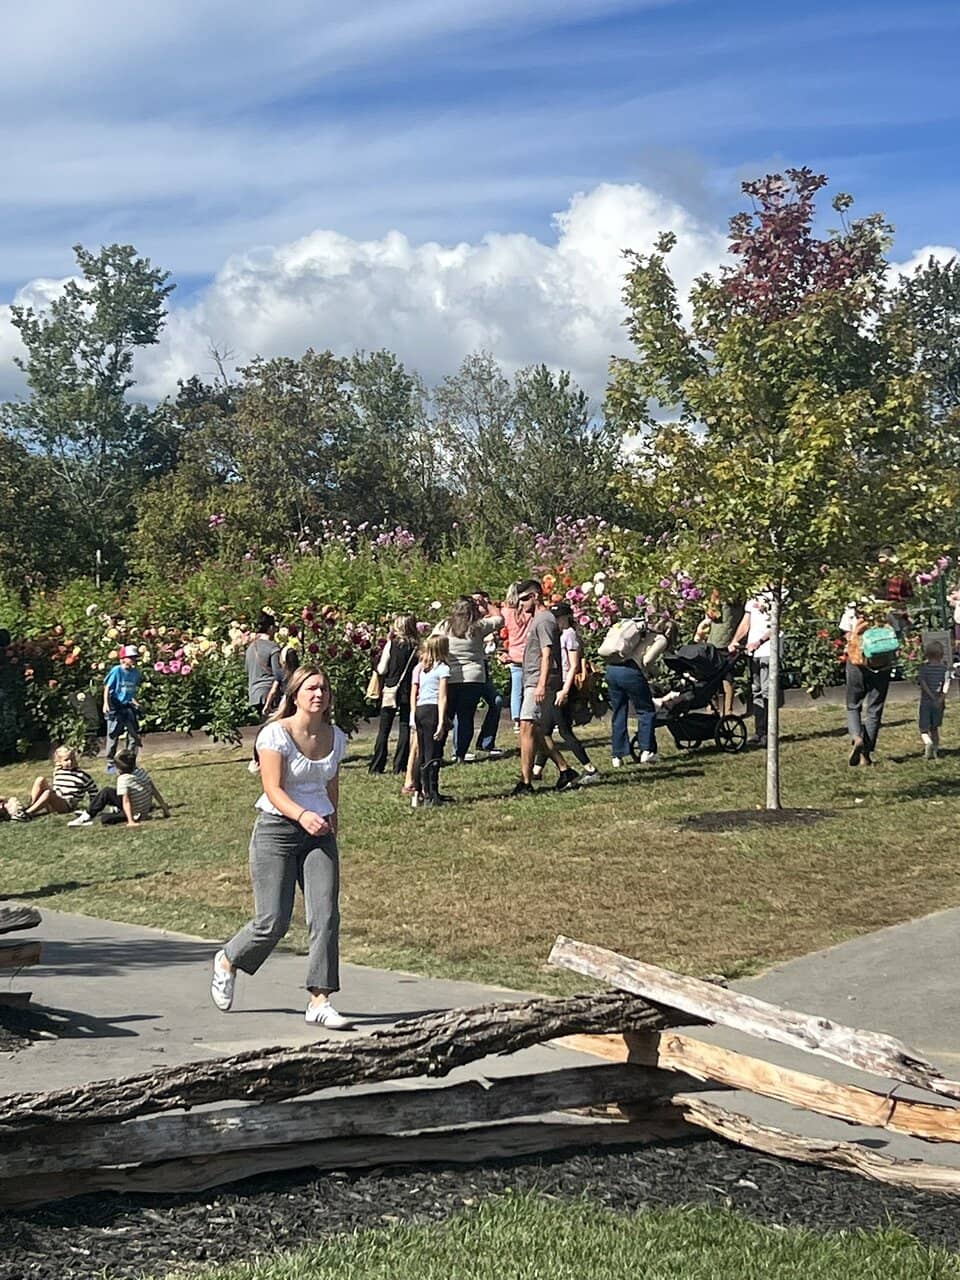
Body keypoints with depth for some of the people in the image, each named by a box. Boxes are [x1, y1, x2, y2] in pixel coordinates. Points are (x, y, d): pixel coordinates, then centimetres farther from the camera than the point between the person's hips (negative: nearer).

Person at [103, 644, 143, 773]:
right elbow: (107, 688, -8)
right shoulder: (116, 671, -11)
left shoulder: (136, 673, 4)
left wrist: (135, 702, 13)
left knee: (134, 735, 4)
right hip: (115, 707, -5)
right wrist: (106, 704, -15)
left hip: (128, 707, 5)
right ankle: (110, 764, 10)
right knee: (113, 736, 1)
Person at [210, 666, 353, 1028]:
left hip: (319, 834, 5)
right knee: (273, 922, -3)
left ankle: (320, 1001, -2)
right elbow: (273, 790, -19)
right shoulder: (276, 734, -11)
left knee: (326, 916, -7)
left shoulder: (336, 737, 6)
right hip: (277, 829, -5)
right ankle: (228, 961, 28)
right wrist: (302, 815, -35)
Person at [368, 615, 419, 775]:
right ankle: (400, 766, 3)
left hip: (390, 691, -1)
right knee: (405, 728, 6)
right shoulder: (416, 647, -4)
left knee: (384, 729, 6)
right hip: (408, 692, 1)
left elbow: (382, 670, -4)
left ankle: (377, 766, 5)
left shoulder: (391, 644, -7)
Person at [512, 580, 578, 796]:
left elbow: (547, 655, -18)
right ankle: (565, 771, 13)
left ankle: (526, 782, -15)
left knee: (527, 729, -14)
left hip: (539, 684, -11)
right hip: (533, 683, 11)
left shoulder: (544, 620, -9)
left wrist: (542, 684, -24)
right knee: (538, 733, 10)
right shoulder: (537, 620, 22)